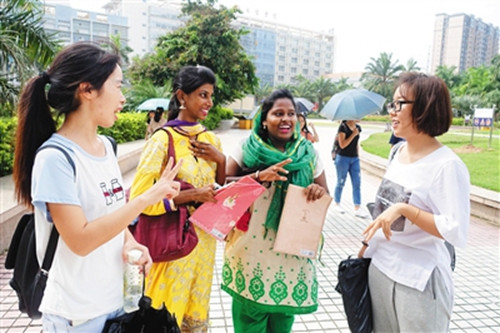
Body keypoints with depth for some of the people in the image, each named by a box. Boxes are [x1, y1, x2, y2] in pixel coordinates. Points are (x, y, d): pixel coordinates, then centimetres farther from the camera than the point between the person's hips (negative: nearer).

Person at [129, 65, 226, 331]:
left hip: (204, 238, 6)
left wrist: (220, 159, -7)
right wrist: (190, 195, -22)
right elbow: (138, 197, -19)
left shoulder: (210, 139, 4)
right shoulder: (163, 139, -15)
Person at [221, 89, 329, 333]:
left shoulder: (308, 153, 3)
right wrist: (259, 176, -24)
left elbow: (325, 196, 7)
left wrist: (319, 191, -16)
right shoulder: (248, 149, -3)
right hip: (252, 252, -1)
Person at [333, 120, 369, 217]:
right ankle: (337, 204, 24)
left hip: (354, 159, 6)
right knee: (340, 183, 6)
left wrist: (358, 156, 15)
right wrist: (353, 134, -18)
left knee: (357, 183, 1)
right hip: (343, 158, -6)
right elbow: (342, 145, -16)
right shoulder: (343, 127, -11)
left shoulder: (358, 127, 8)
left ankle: (357, 208, 4)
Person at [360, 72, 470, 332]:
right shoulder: (398, 152, 4)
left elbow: (457, 233, -21)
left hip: (419, 279, -7)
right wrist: (367, 246, 16)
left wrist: (404, 209, -26)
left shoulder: (447, 165, -19)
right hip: (379, 268, 7)